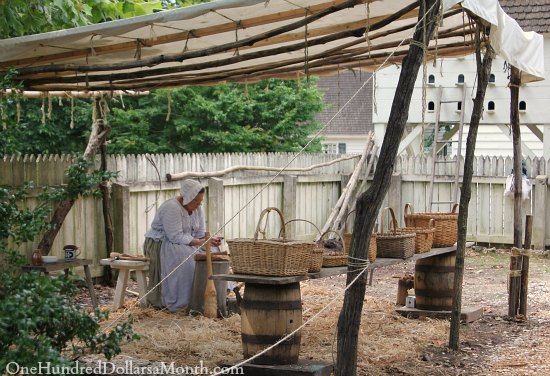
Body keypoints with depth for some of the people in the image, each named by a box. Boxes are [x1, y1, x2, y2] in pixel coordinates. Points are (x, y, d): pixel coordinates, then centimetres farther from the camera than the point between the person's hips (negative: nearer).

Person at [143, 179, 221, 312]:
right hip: (159, 244, -8)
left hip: (183, 245, 8)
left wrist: (210, 240, -20)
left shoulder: (197, 208, 2)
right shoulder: (172, 208, -23)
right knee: (185, 258, -34)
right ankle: (178, 303, -27)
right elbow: (176, 237, -28)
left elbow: (201, 233, 2)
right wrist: (200, 242, -32)